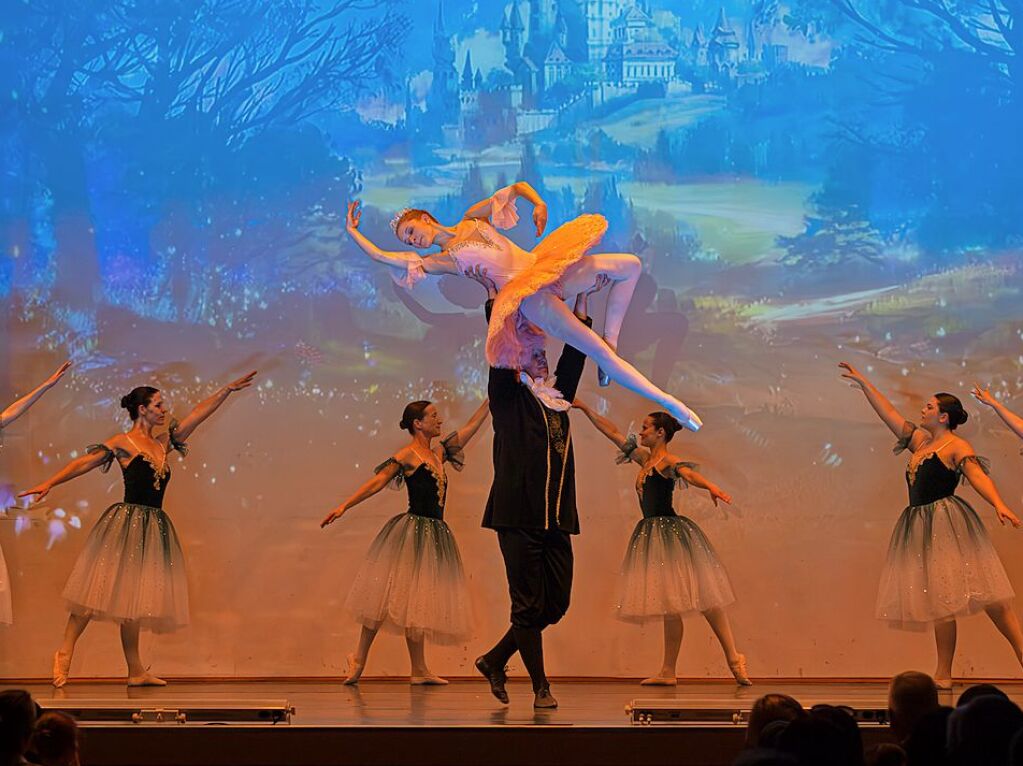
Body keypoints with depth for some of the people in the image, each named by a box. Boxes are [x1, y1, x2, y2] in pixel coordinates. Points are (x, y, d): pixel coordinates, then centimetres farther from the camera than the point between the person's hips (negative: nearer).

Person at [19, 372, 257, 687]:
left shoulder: (163, 444, 16)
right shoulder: (122, 443, -2)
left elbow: (199, 414, 19)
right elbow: (84, 462, -8)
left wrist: (228, 390, 20)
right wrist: (49, 483, -18)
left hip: (154, 528, 7)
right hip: (127, 522, -7)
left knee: (133, 597, 8)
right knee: (99, 589, -10)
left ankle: (136, 671, 7)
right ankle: (65, 652, -5)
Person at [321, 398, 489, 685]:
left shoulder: (438, 453, 16)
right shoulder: (408, 455, -5)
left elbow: (471, 427, 21)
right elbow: (377, 482, -10)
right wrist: (344, 506, -17)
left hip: (435, 533, 7)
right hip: (413, 530, -7)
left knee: (416, 600, 7)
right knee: (390, 596, -7)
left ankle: (419, 670, 6)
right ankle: (359, 658, 1)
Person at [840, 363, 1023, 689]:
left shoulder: (957, 447, -5)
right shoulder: (920, 441, 19)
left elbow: (978, 475, -20)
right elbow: (889, 414, 27)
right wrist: (863, 384, 30)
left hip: (948, 525, -8)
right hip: (921, 526, 8)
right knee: (939, 599, 5)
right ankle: (943, 675, 3)